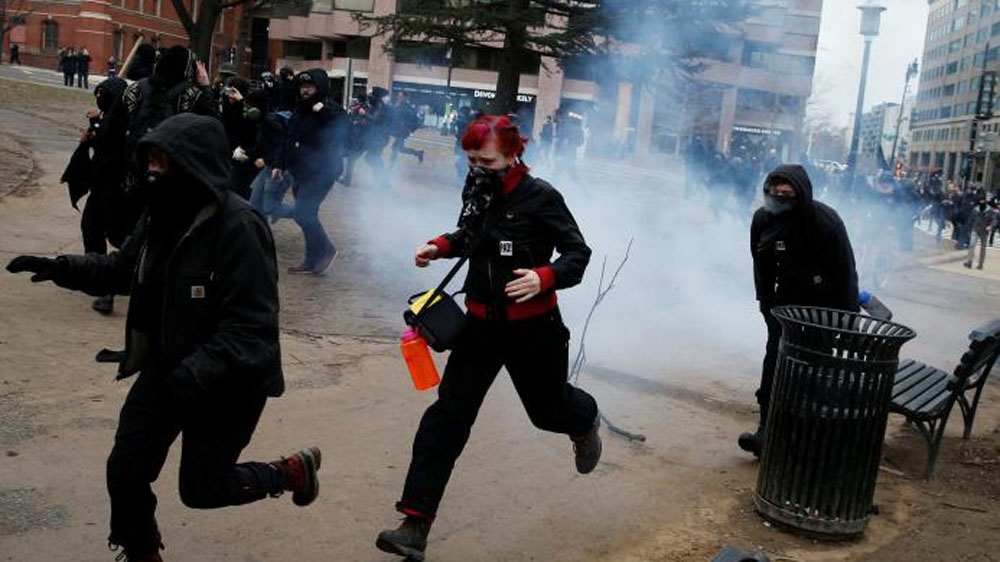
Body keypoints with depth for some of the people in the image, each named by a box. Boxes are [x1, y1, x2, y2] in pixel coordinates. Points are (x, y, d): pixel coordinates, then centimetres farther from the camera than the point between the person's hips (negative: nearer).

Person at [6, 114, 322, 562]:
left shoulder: (239, 227, -27)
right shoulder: (165, 214, -2)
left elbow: (251, 326, -28)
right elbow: (124, 268, 15)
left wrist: (197, 374, -36)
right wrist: (60, 268, 1)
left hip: (228, 383, -7)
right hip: (166, 367, 7)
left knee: (201, 488, 7)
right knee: (125, 470, 9)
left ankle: (293, 471, 32)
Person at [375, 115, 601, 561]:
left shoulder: (539, 197, -17)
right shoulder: (477, 193, -1)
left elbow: (578, 253, -14)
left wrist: (544, 278, -33)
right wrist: (440, 246, -2)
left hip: (532, 326, -4)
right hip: (482, 323, 4)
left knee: (547, 407, 18)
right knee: (448, 415, -6)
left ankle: (585, 420, 59)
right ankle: (416, 526, -5)